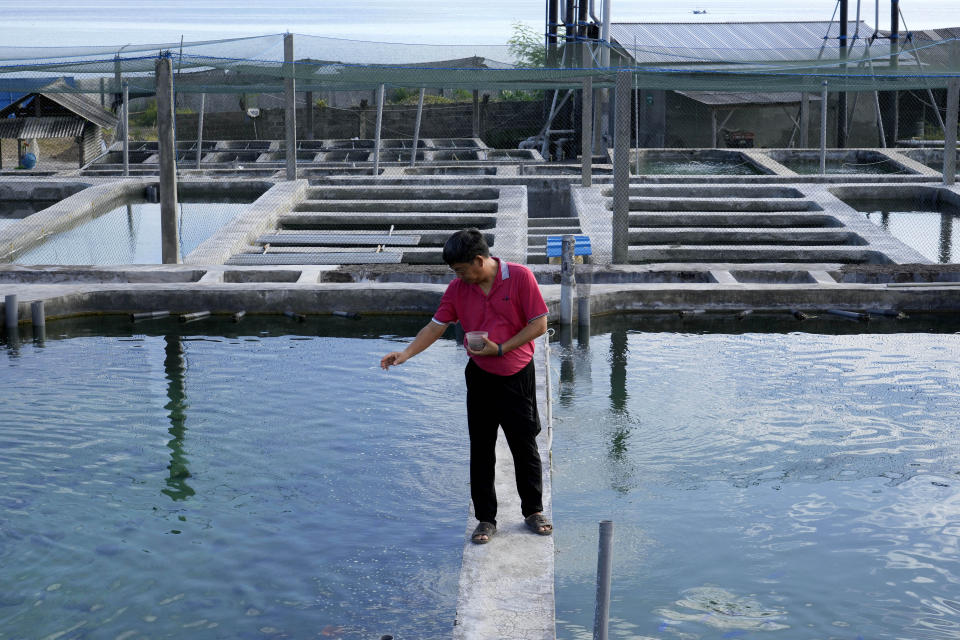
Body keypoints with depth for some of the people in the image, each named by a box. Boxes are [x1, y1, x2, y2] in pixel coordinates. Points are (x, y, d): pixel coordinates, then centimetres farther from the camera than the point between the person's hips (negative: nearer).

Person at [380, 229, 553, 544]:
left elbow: (539, 324, -12)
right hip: (480, 376, 3)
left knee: (525, 446, 7)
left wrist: (501, 348, -17)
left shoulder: (520, 277, -13)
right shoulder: (458, 288, -2)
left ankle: (534, 511, 24)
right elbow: (436, 325, 3)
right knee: (481, 449, 4)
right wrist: (406, 353, -9)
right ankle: (486, 519, 15)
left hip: (517, 376, -3)